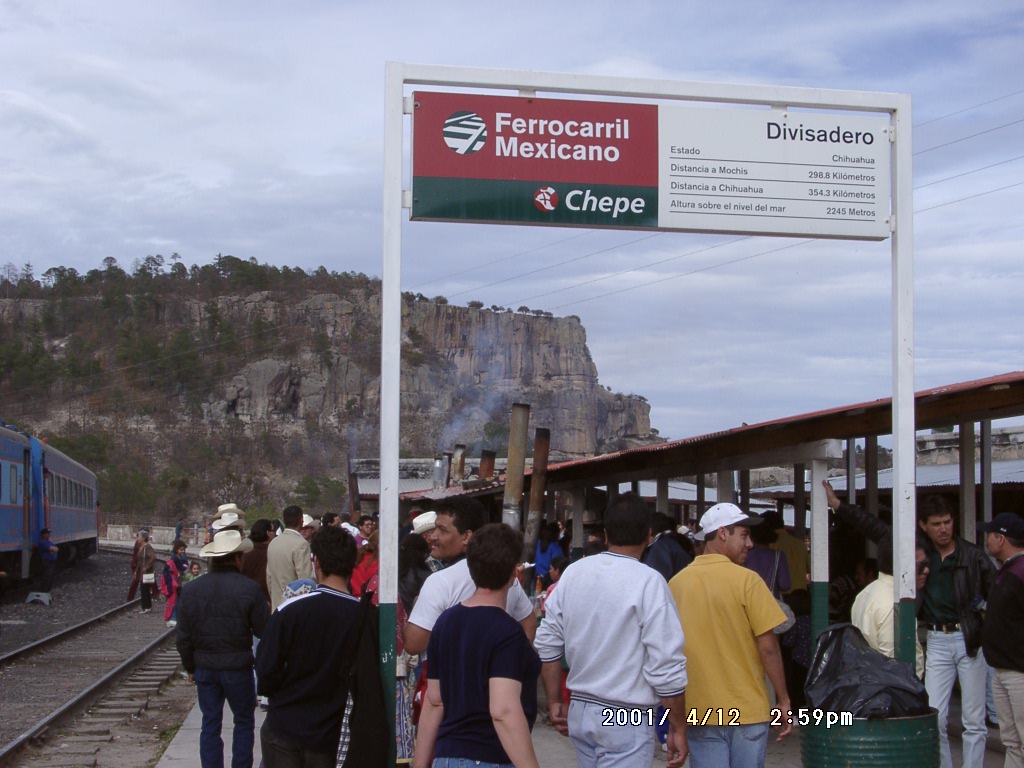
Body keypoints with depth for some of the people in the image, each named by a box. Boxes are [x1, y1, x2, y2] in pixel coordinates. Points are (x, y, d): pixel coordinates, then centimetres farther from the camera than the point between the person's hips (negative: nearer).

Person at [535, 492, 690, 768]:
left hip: (579, 712, 6)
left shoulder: (572, 573, 3)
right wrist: (678, 728, -6)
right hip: (627, 721, -6)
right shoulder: (648, 582, -15)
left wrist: (555, 703, 18)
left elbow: (547, 645, 7)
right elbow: (666, 666, -16)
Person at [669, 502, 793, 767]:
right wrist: (784, 701, 0)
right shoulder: (747, 581, -11)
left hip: (698, 712, 3)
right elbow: (768, 647, -11)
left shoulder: (677, 583, 1)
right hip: (747, 710, -3)